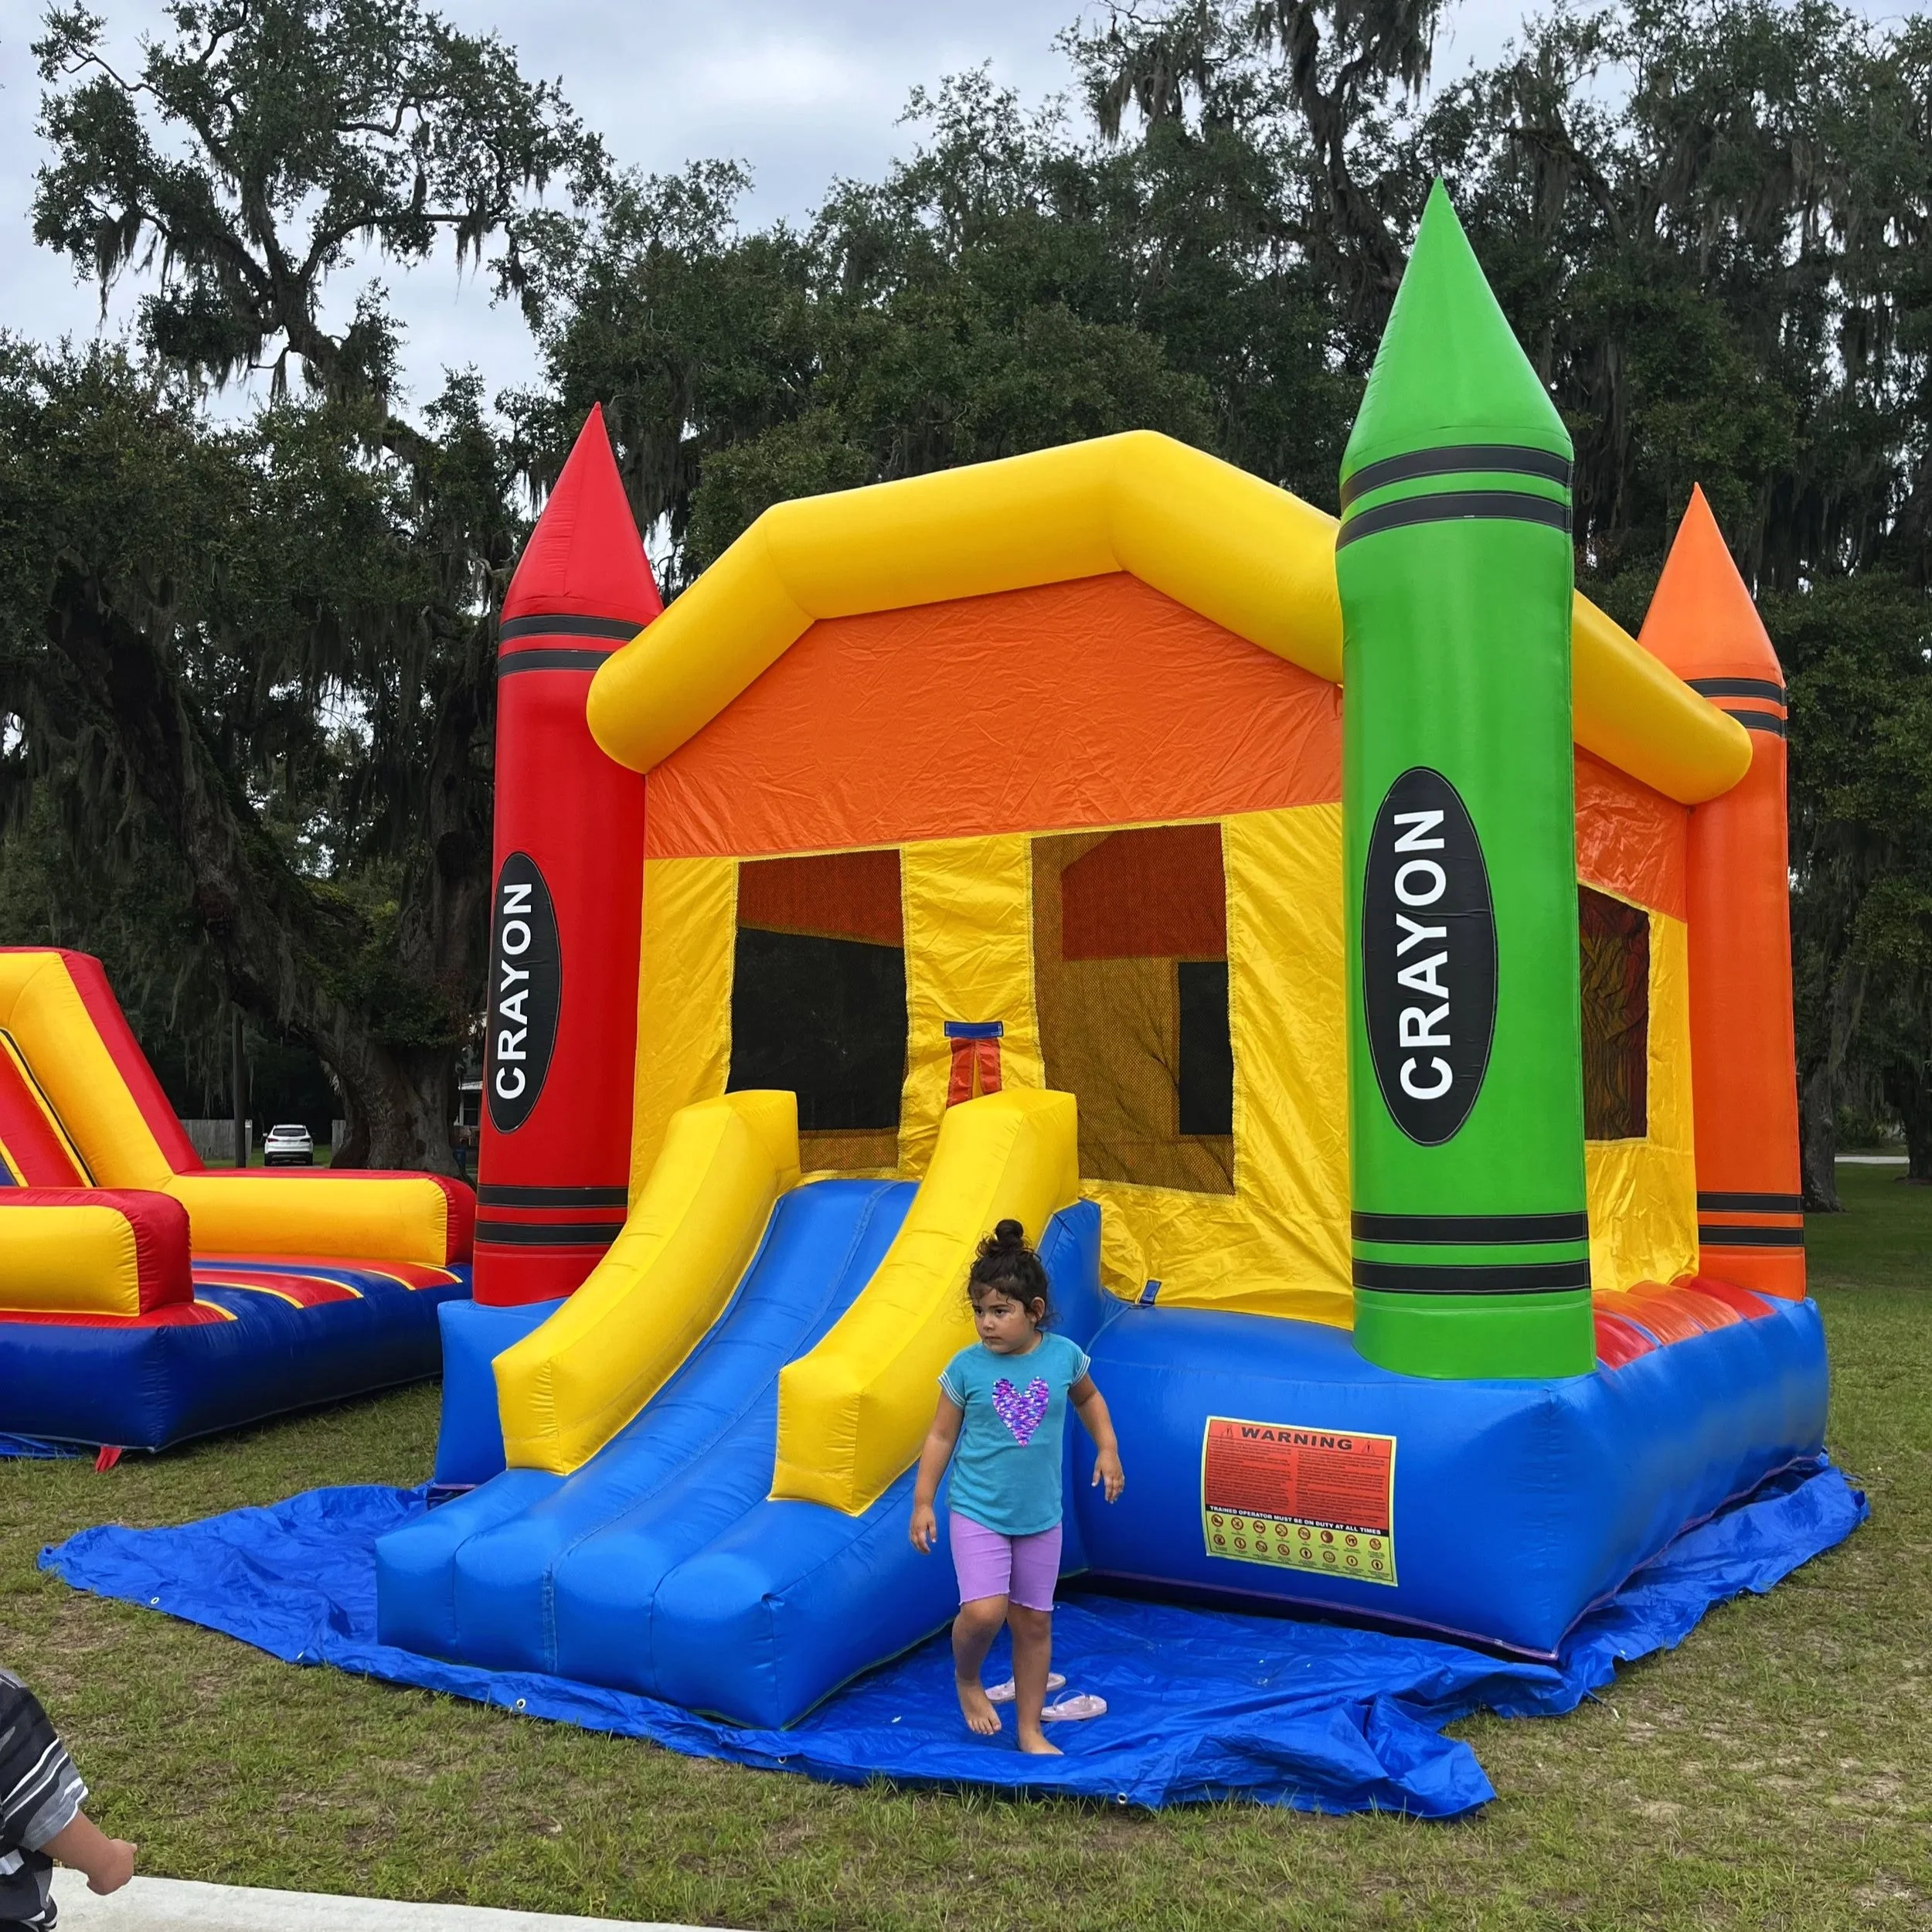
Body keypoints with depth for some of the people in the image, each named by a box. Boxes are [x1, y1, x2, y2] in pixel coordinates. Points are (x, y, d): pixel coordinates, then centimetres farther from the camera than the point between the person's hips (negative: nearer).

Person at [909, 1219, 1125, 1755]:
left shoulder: (1063, 1355, -8)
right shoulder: (967, 1367, -13)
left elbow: (1088, 1397, 15)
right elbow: (941, 1436, -3)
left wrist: (1107, 1449, 6)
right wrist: (922, 1503, -3)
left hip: (1040, 1516, 2)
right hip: (977, 1512, -2)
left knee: (1034, 1621, 11)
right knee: (984, 1611, -17)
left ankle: (1030, 1730, 27)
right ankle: (966, 1680, 16)